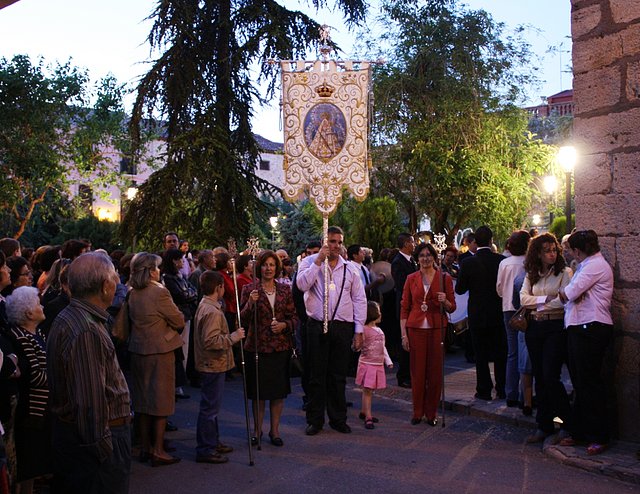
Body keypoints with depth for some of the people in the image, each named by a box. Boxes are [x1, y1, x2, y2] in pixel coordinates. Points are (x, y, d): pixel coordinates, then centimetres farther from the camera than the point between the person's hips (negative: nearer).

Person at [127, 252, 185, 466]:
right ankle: (158, 451, 7)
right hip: (160, 351, -7)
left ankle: (145, 447, 23)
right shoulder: (159, 292, -18)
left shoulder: (132, 294, 3)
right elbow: (179, 321, -12)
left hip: (138, 350, 7)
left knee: (143, 400, 15)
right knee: (161, 400, 2)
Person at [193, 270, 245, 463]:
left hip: (210, 364, 11)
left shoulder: (204, 306, 10)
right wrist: (233, 337, -21)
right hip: (213, 365, -11)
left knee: (211, 406, 19)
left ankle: (212, 442, 31)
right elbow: (211, 341, -28)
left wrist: (231, 335, 17)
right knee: (210, 407, -3)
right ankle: (205, 450, 5)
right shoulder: (212, 311, -22)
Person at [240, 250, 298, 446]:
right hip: (257, 346, -2)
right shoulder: (249, 289, 0)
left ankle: (275, 430, 20)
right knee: (258, 391, 5)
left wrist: (284, 325, -10)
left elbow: (294, 317, 9)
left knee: (279, 391, 6)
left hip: (281, 346, 2)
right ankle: (257, 429, 21)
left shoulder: (285, 289, 7)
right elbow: (242, 320, -3)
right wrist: (250, 303, -19)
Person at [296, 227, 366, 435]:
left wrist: (359, 330, 3)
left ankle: (338, 418, 22)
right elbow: (302, 284, -16)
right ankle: (315, 420, 16)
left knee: (338, 376, 10)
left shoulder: (350, 268, 8)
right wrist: (319, 261, -15)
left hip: (343, 327, 2)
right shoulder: (310, 262, 3)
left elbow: (359, 300, 8)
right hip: (317, 326, -2)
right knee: (316, 375, 5)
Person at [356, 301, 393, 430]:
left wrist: (388, 361, 19)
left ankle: (364, 412, 24)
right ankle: (368, 417, -4)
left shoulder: (380, 331, 12)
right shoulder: (364, 330, -12)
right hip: (367, 364, -7)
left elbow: (383, 348, 20)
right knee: (367, 390, -6)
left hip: (378, 365, 7)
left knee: (370, 390, 12)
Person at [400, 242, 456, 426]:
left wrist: (444, 301, -15)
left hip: (437, 328, 0)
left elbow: (452, 308, 7)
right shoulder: (411, 279, 6)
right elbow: (404, 308, 6)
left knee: (435, 371, 2)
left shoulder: (444, 278, 4)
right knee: (417, 371, 2)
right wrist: (403, 333, -1)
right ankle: (417, 411, 16)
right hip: (416, 328, 0)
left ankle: (431, 412, 15)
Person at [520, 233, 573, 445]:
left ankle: (569, 423, 7)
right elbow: (524, 298, 1)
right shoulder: (531, 275, 13)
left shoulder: (564, 272, -2)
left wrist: (538, 306, -5)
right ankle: (544, 426, 16)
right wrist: (546, 299, -11)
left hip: (556, 327, -5)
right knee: (539, 378, 7)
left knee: (550, 377, -10)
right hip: (534, 328, 5)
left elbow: (564, 300, -13)